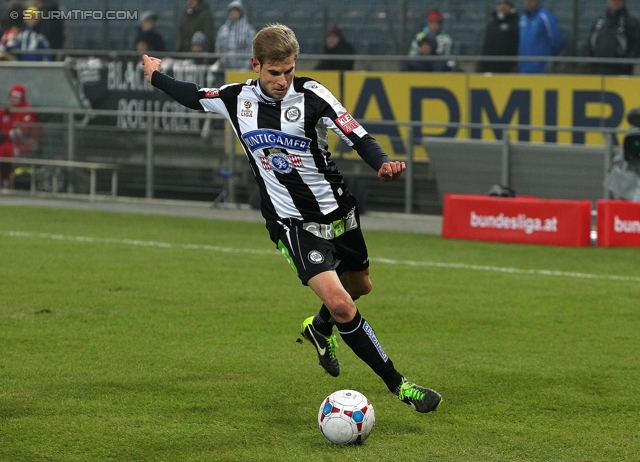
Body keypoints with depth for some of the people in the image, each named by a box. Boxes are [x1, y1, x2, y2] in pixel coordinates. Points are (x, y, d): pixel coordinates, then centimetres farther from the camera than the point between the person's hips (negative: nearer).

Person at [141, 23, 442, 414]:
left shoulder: (310, 95, -12)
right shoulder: (237, 99, -5)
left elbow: (358, 136, -18)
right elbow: (193, 96, 16)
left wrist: (382, 164, -37)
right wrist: (156, 77, 29)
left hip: (337, 210, 2)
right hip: (293, 224, -2)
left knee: (359, 286, 23)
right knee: (339, 304, -19)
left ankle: (319, 328, 58)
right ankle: (399, 385, -10)